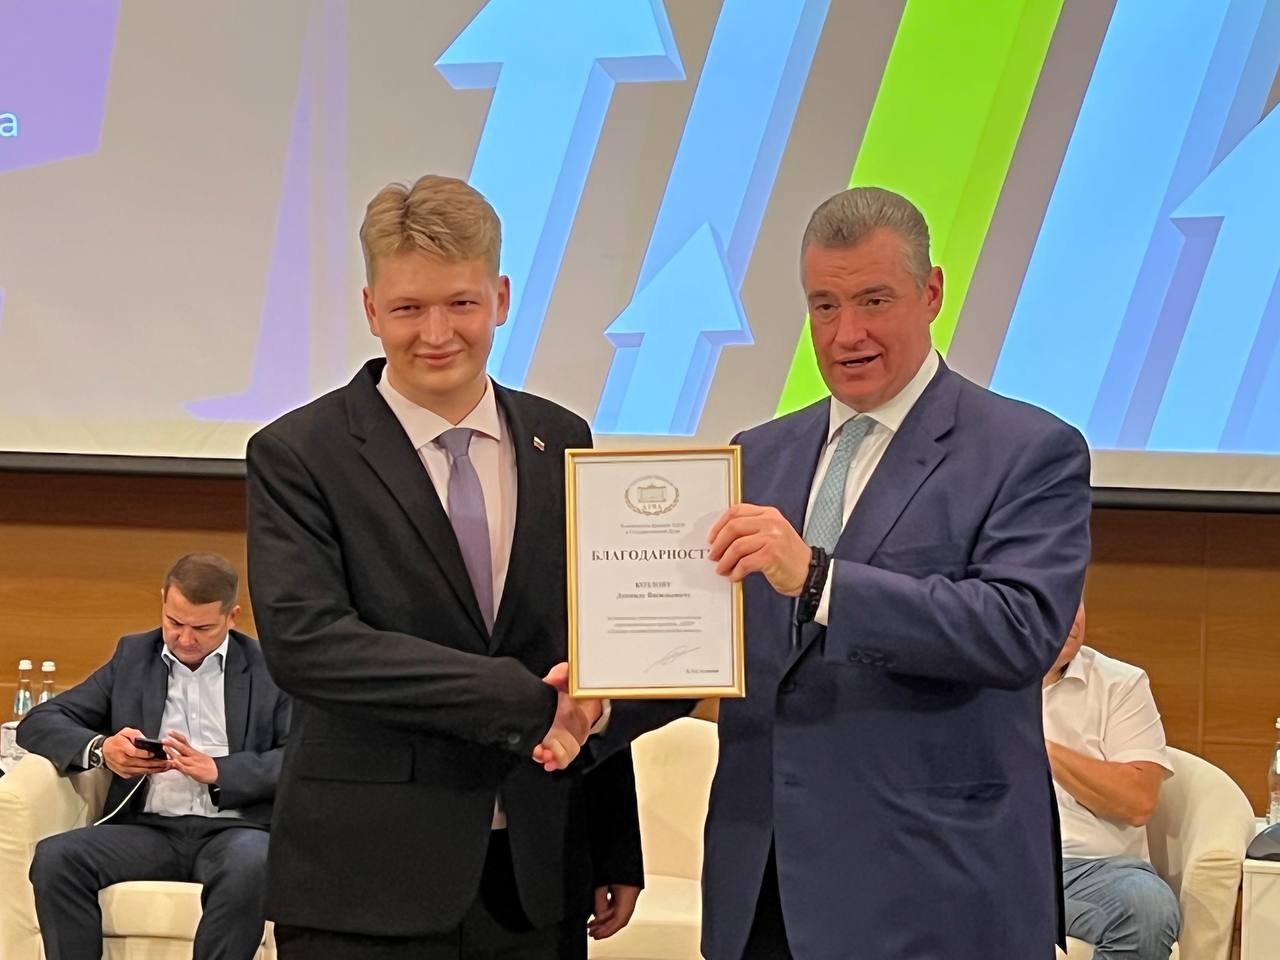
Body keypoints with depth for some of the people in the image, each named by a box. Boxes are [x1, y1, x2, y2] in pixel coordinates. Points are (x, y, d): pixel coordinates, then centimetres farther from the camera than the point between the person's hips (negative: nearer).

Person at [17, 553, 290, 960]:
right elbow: (38, 723, 13)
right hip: (149, 827, 3)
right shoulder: (133, 657, 17)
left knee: (249, 866, -39)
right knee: (55, 857, -26)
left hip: (233, 826, -3)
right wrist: (100, 748, -9)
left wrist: (217, 771, -17)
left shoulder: (269, 667, 9)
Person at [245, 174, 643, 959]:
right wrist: (523, 699, -21)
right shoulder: (298, 455, -4)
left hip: (538, 879, 4)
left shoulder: (562, 444, 9)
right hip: (369, 889, -4)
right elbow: (302, 641, -18)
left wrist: (618, 853, 12)